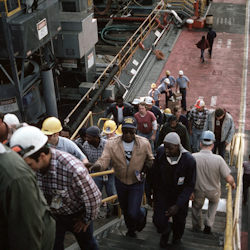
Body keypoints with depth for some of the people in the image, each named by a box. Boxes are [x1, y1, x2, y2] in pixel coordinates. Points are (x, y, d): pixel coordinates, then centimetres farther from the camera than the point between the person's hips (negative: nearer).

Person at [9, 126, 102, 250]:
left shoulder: (73, 169, -41)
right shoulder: (32, 167, -23)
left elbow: (94, 198, -27)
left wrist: (87, 220, -12)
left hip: (77, 215, -3)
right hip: (53, 216, 3)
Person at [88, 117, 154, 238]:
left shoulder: (144, 143, -15)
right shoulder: (112, 143, -16)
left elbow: (150, 161, 1)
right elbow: (104, 160, -25)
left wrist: (144, 169, -17)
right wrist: (97, 165, -47)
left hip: (137, 183, -2)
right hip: (120, 182, 2)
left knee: (133, 213, -7)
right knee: (125, 210, 22)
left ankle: (142, 213, 32)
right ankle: (131, 229, 54)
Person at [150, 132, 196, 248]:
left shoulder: (189, 160, -27)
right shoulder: (160, 152, -19)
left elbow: (190, 185, -19)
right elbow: (154, 173, -1)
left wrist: (178, 205, -25)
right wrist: (152, 189, 9)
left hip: (180, 196, -1)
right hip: (162, 194, 1)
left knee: (179, 221, 18)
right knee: (158, 220, -6)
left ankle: (177, 237, 56)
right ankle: (165, 232, 34)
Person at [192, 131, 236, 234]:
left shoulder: (193, 157, -26)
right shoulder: (218, 159, -28)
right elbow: (229, 179, -21)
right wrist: (233, 183, 2)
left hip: (198, 191, 0)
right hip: (213, 191, 0)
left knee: (196, 207, 29)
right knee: (214, 202, 34)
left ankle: (196, 228, 47)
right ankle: (208, 225, 30)